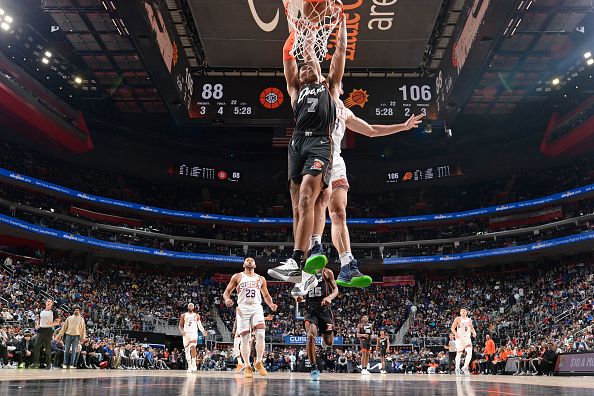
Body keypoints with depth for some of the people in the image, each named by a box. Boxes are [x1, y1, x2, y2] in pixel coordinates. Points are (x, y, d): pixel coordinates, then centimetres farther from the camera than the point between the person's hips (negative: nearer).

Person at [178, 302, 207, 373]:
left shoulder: (196, 315, 11)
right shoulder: (183, 315, 11)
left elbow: (199, 325, 10)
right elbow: (180, 325, 11)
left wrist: (203, 331, -8)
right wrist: (181, 331, -10)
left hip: (193, 333, -2)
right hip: (186, 333, 2)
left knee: (193, 347, -25)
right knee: (187, 350, 3)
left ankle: (193, 364, -20)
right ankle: (189, 366, 13)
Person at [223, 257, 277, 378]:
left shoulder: (261, 279, 17)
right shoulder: (237, 277, 10)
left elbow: (266, 295, 21)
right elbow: (226, 292, 8)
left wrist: (271, 304, 0)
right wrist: (227, 299, -15)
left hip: (256, 308, 1)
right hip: (243, 308, -1)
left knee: (261, 334, -17)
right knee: (245, 338, -3)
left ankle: (259, 362, -2)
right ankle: (247, 366, 7)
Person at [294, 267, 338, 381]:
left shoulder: (326, 272, 5)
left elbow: (335, 289, 3)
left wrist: (329, 297, -19)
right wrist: (297, 296, -9)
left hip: (324, 309, 0)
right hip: (310, 309, 0)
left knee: (328, 343, 6)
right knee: (311, 335, -24)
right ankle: (314, 368, -15)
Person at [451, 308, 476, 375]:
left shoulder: (469, 320, 11)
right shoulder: (458, 319, -2)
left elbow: (471, 328, 23)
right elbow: (453, 328, -4)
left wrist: (473, 332, 1)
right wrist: (456, 334, -22)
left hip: (467, 338, 3)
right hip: (460, 337, -3)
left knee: (470, 352, -12)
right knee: (459, 353, 2)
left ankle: (465, 367, 0)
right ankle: (457, 368, 14)